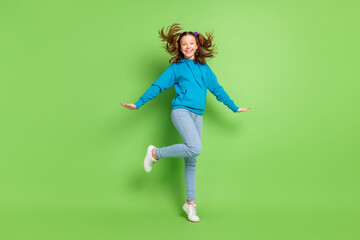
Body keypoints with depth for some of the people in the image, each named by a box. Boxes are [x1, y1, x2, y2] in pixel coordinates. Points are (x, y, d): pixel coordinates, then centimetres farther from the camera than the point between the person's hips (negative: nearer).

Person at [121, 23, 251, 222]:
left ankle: (190, 203, 17)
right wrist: (138, 104, -2)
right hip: (181, 111, -4)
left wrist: (235, 108, 27)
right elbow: (157, 86, 4)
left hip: (197, 116, 5)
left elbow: (217, 90, 23)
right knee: (195, 148, -28)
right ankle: (155, 153, -6)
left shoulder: (204, 68, 17)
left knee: (191, 161, 7)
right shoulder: (176, 68, 6)